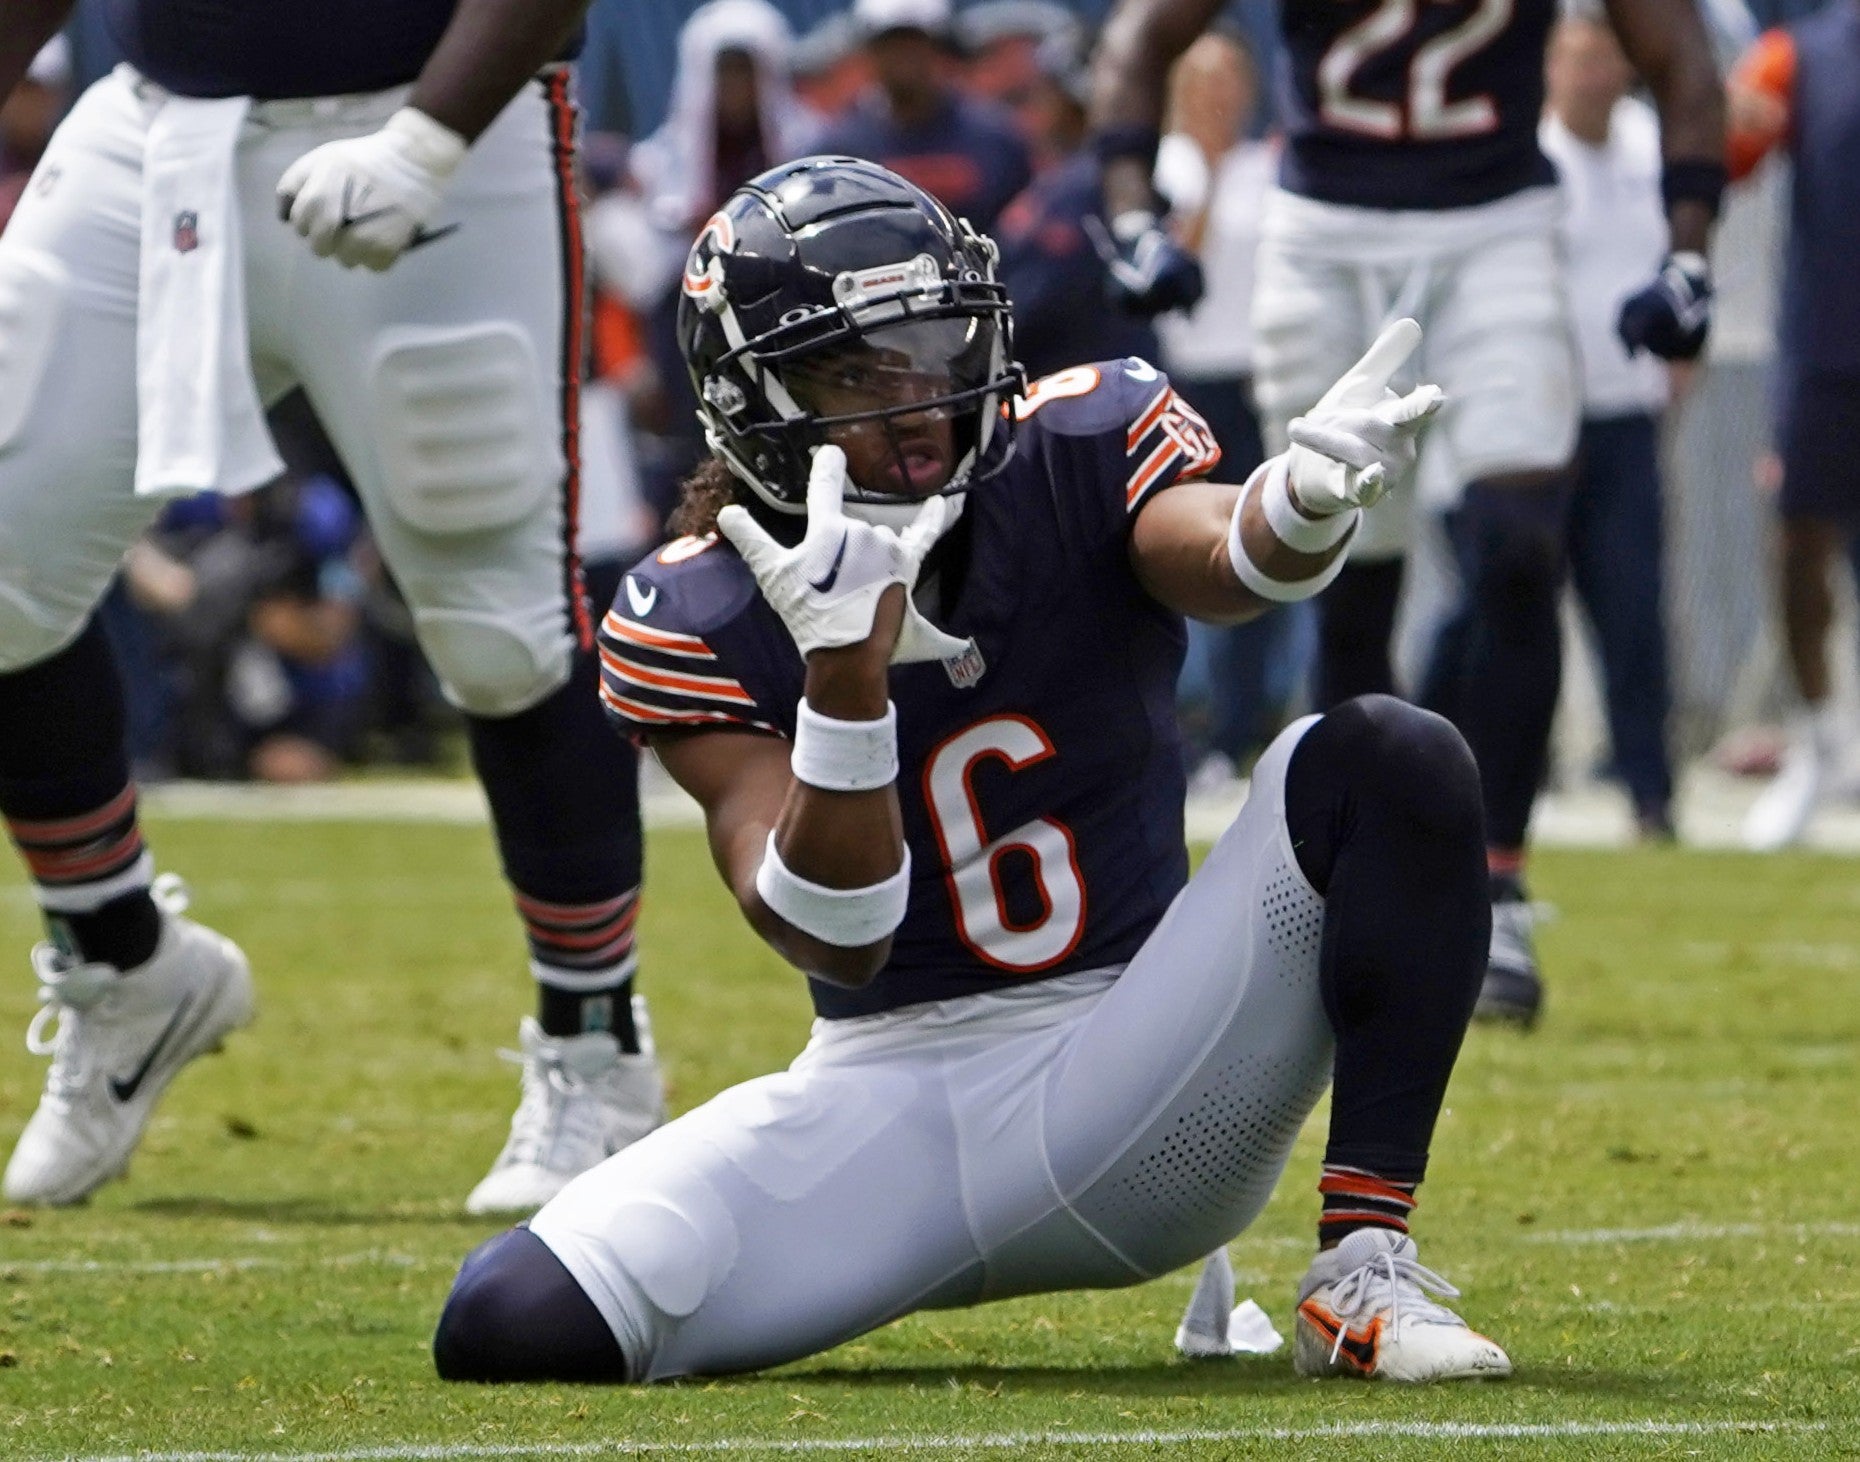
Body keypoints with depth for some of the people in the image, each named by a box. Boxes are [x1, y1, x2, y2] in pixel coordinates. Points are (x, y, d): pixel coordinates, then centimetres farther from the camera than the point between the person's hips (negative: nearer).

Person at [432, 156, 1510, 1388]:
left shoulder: (1081, 454, -4)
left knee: (1390, 762, -23)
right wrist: (845, 677, -33)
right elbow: (832, 940, -18)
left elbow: (1222, 560, -27)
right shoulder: (701, 625, -7)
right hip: (890, 1117, -1)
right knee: (513, 1324, -22)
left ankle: (1366, 1273, -21)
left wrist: (1306, 501, -52)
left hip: (1144, 1092, 1)